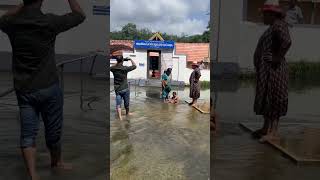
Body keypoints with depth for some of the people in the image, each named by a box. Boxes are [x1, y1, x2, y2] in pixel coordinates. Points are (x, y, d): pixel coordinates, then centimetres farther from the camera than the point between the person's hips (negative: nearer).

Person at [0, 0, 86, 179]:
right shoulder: (49, 21, -13)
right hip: (49, 87, -3)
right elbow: (80, 15, -1)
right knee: (53, 130, 16)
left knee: (28, 133, 7)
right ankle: (57, 162, 36)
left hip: (23, 89, 3)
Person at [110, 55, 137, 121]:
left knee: (118, 104, 2)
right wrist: (130, 59, 8)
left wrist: (117, 63, 18)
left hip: (117, 90, 2)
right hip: (125, 89, -2)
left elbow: (111, 67, 20)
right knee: (126, 102, 18)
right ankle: (127, 112, 39)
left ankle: (120, 117, -7)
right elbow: (134, 66, -3)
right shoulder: (125, 68, -15)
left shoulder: (113, 69, -6)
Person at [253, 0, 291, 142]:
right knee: (266, 98, 14)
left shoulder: (278, 24, -14)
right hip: (266, 69, 11)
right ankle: (266, 128, 24)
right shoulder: (273, 27, 18)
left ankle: (273, 132, 1)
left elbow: (287, 42, -31)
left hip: (272, 69, -11)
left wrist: (277, 58, -22)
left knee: (273, 99, -6)